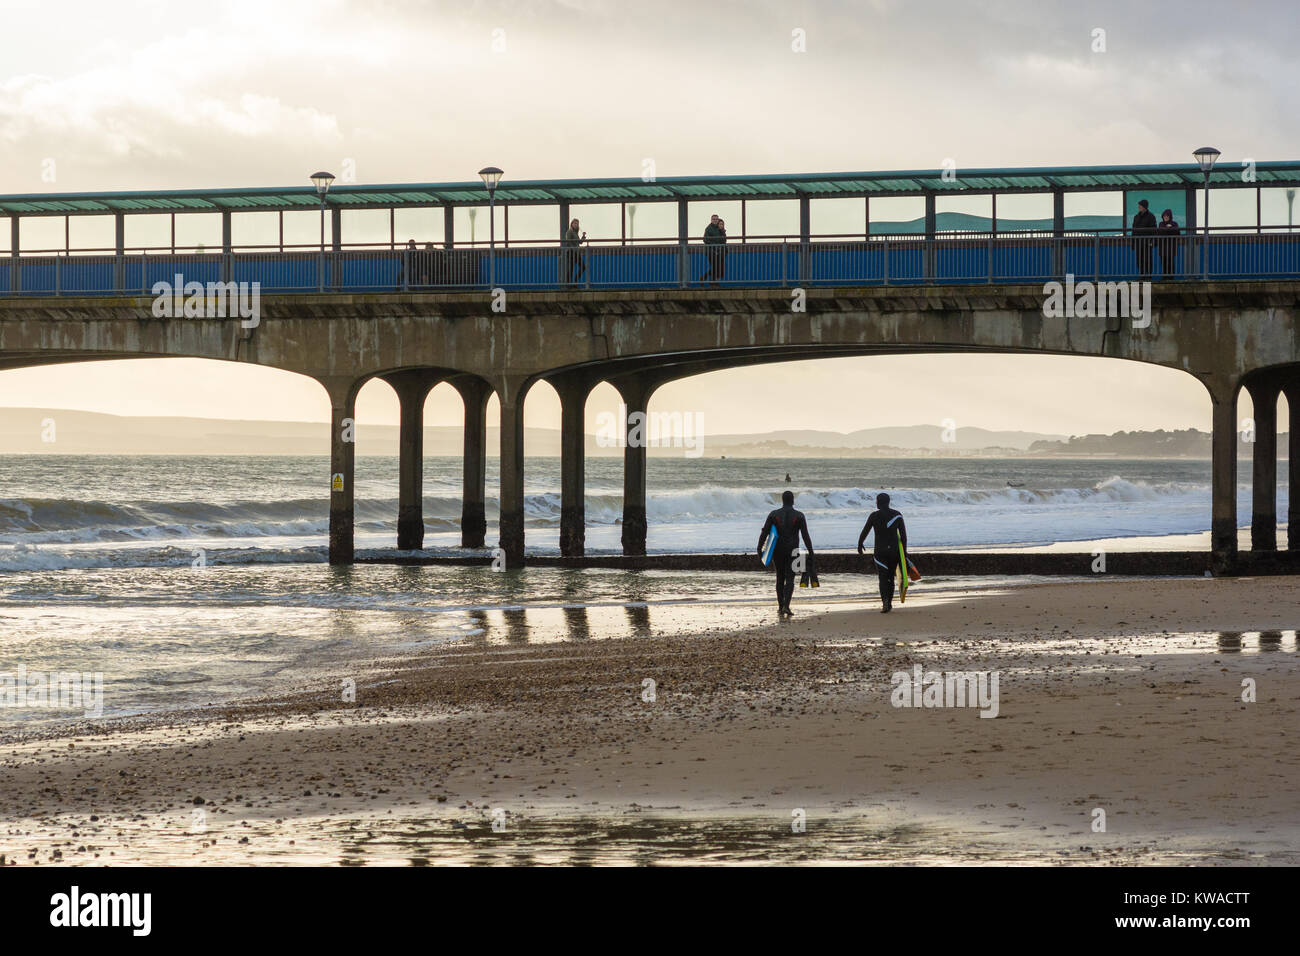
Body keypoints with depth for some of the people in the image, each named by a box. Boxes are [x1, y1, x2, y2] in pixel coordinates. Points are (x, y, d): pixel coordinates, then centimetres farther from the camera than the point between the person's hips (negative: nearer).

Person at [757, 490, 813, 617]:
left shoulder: (774, 515, -1)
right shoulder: (799, 516, -5)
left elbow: (764, 532, -6)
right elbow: (805, 535, -7)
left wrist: (759, 549, -3)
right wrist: (810, 552, -1)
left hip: (777, 551, 2)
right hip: (792, 552, -2)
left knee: (780, 578, 16)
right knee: (790, 579, 0)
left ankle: (780, 607, 18)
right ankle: (786, 606, -17)